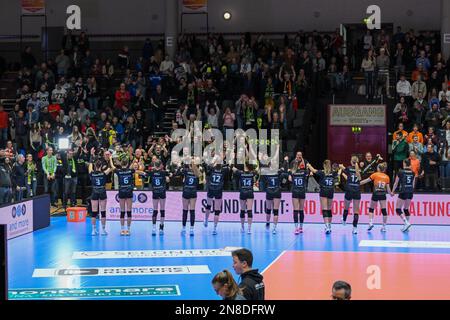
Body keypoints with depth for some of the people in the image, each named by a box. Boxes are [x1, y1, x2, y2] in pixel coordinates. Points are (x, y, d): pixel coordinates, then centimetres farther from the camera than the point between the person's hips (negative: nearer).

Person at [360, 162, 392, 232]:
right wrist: (391, 193, 24)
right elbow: (388, 188, 6)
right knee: (384, 210, 2)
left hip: (376, 194, -2)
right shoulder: (387, 177, 7)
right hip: (383, 194, 2)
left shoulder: (375, 175, 0)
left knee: (371, 209, 13)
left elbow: (366, 181, 1)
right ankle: (384, 227, 2)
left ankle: (371, 223, -4)